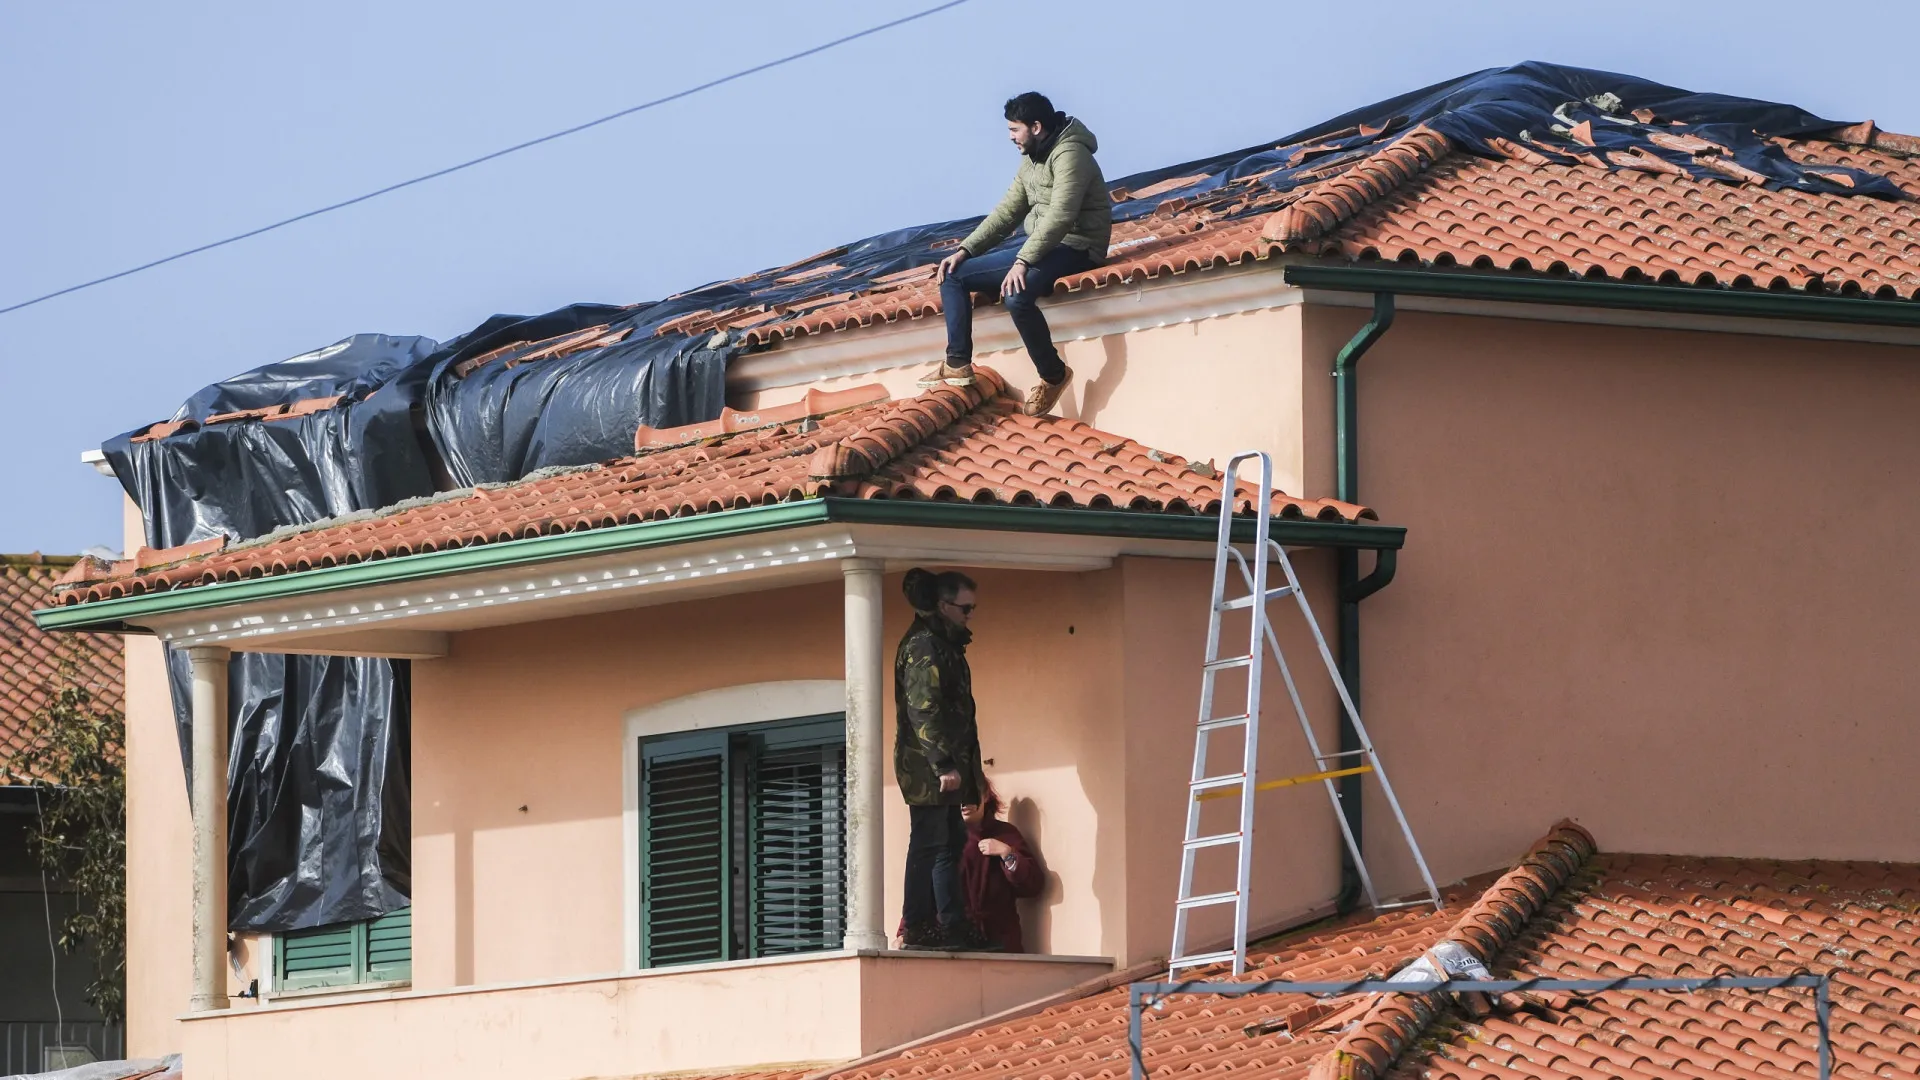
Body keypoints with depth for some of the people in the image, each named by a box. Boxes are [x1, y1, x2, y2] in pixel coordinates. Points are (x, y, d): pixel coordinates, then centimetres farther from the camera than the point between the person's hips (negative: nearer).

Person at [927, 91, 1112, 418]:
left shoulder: (1069, 155, -16)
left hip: (1075, 248, -10)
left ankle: (1053, 375, -17)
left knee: (1017, 295, -37)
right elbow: (1007, 212, 15)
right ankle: (958, 363, -3)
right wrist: (965, 249, 3)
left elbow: (1060, 216, -27)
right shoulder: (1031, 160, 14)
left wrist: (1023, 261, -34)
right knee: (954, 274, 2)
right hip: (1041, 249, 10)